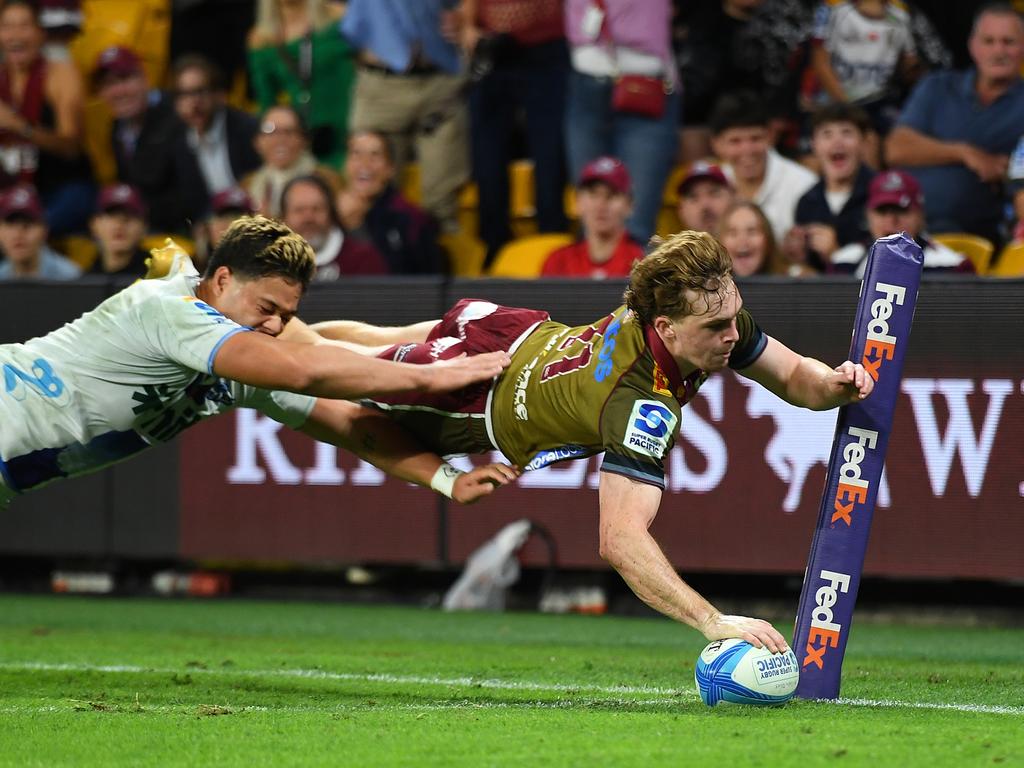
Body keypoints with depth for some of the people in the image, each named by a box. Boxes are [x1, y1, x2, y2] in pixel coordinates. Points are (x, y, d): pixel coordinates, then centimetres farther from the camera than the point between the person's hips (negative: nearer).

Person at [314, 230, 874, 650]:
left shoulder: (716, 314, -28)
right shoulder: (643, 404, -49)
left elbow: (792, 377, -11)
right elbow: (620, 540, -55)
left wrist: (835, 384, -35)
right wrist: (713, 622, -64)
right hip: (482, 408, -7)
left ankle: (297, 332, 62)